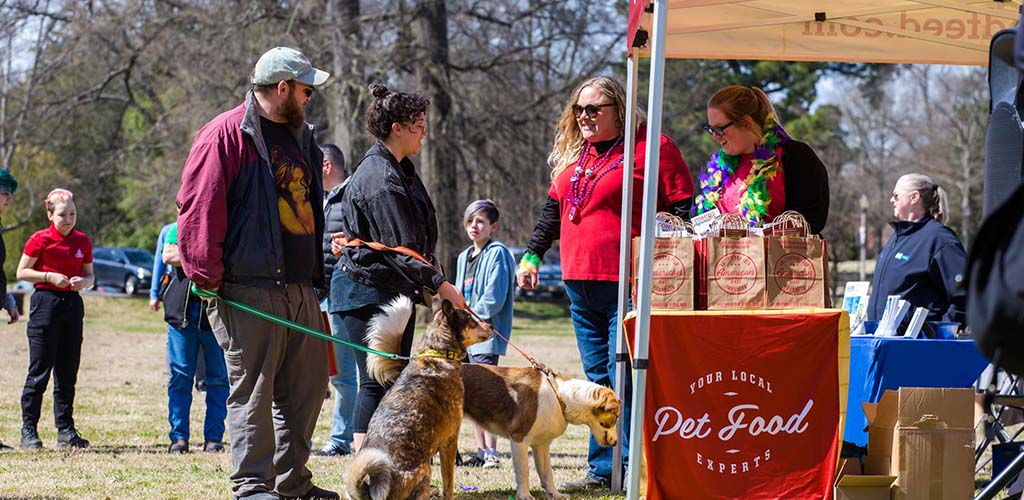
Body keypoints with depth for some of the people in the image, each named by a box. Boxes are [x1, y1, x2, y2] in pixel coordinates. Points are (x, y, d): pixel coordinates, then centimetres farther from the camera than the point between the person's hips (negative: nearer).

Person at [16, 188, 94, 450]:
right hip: (46, 303, -5)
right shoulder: (40, 240, -6)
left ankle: (65, 430, 14)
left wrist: (83, 281, -7)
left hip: (73, 304, 5)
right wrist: (49, 276, -15)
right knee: (40, 370, -5)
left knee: (68, 372, 8)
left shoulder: (83, 242, 8)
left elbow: (90, 276, 15)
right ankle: (28, 430, 0)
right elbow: (22, 272, -3)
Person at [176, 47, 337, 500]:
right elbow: (199, 207, -14)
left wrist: (319, 276, 23)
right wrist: (208, 275, -17)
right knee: (253, 389, -5)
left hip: (300, 288, 9)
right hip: (249, 289, -8)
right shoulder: (228, 134, -7)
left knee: (307, 386, 11)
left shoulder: (300, 138, 20)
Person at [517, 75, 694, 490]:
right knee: (598, 379, 10)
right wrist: (532, 255, 22)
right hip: (580, 285, 8)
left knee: (624, 379, -9)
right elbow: (553, 210, 28)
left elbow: (682, 211, -8)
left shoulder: (650, 149, -5)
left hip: (626, 285, -8)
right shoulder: (573, 156, 18)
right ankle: (602, 468, 14)